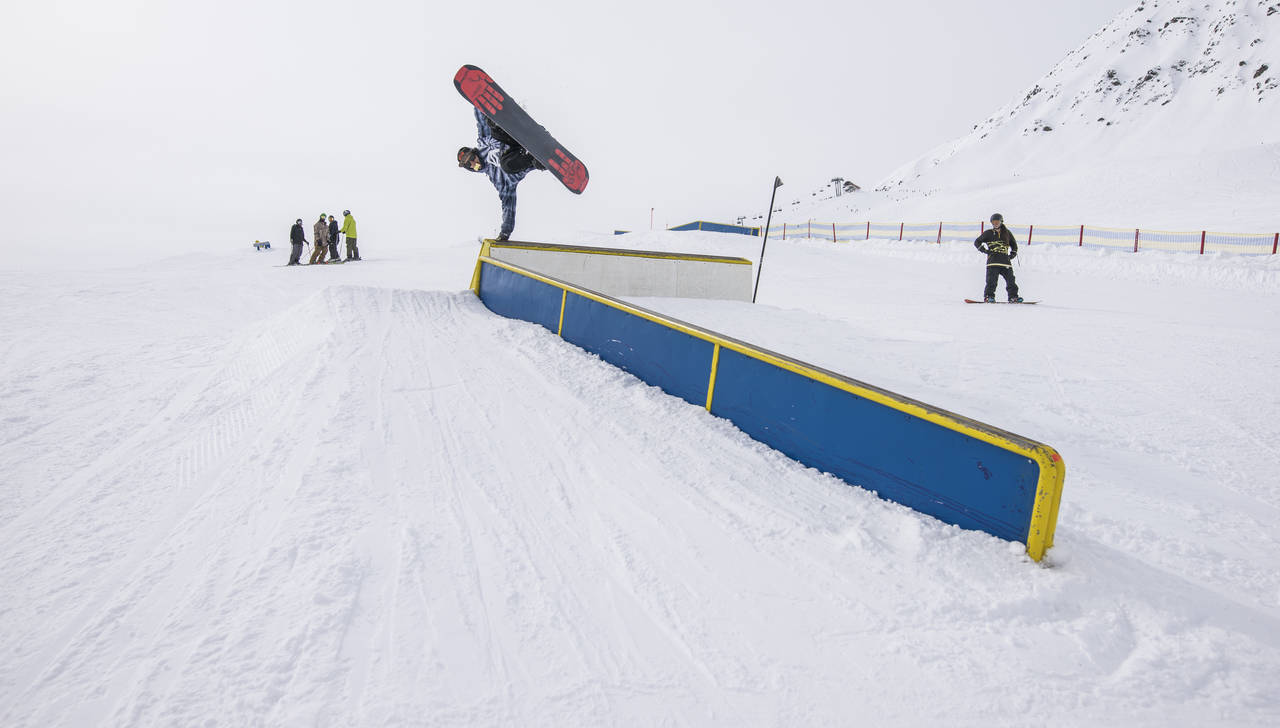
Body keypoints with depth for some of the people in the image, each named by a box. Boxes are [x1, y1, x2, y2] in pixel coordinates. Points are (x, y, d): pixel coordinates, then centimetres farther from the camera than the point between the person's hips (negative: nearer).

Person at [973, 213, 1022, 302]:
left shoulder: (1007, 233, 18)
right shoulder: (988, 233, 11)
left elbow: (1014, 244, 30)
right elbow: (977, 242, 14)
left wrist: (1013, 253, 15)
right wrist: (983, 249, -1)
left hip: (1005, 260, 3)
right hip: (993, 260, -3)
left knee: (1011, 280, -2)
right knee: (992, 280, -13)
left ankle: (1013, 297, 2)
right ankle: (988, 296, -10)